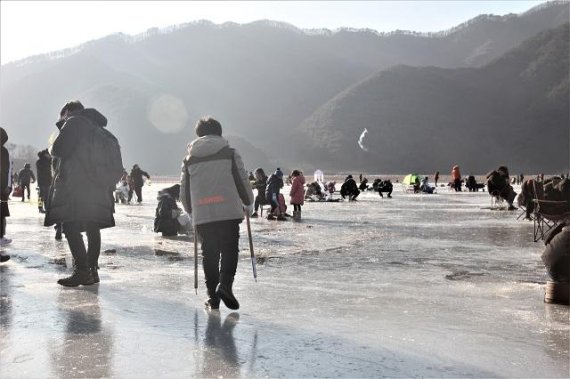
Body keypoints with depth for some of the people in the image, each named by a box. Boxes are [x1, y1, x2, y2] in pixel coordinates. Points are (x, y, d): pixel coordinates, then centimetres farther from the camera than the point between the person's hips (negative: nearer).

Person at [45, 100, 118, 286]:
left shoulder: (73, 122, -2)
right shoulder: (96, 128, 23)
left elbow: (58, 149, -11)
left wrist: (52, 150, 10)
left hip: (76, 186, -8)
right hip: (98, 186, 9)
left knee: (70, 226, -7)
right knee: (92, 228, 10)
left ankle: (82, 271, -13)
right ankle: (92, 270, 13)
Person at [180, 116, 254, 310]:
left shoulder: (189, 159, 13)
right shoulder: (230, 154, 5)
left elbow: (184, 191, 14)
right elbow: (243, 181, 4)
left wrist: (191, 210, 30)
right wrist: (249, 203, 20)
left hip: (202, 216, 2)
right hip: (229, 212, -2)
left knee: (209, 254, 11)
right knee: (229, 250, 6)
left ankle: (212, 296, 11)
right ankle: (225, 285, -15)